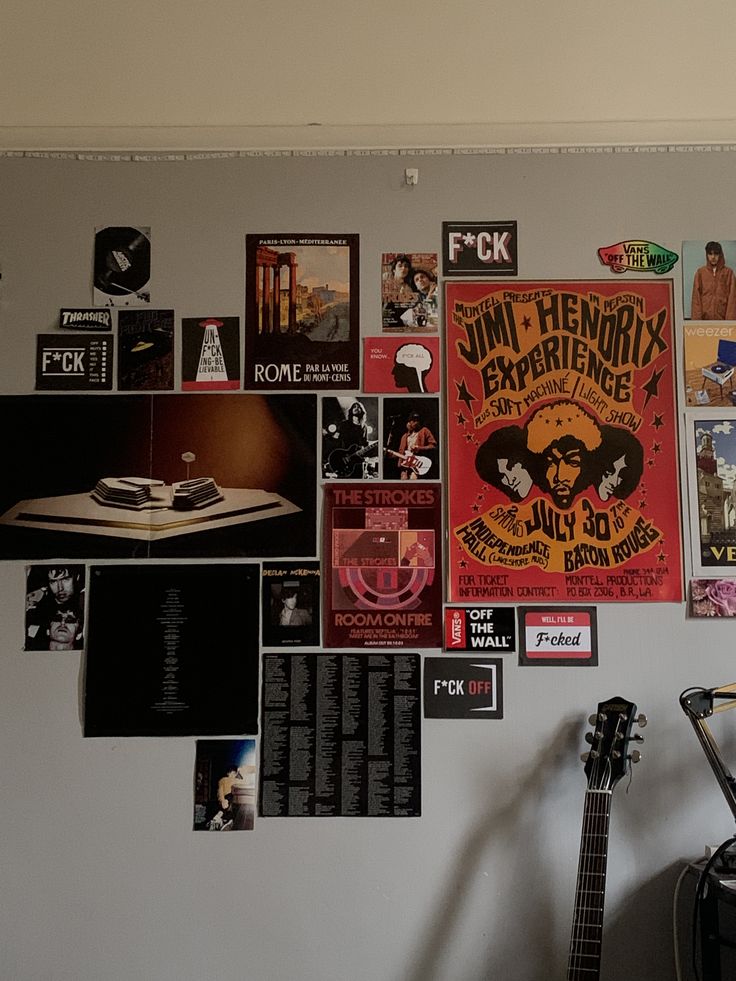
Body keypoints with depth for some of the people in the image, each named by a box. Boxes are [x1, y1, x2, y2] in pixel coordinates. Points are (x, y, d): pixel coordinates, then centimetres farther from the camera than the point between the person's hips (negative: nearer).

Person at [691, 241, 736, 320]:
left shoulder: (728, 272, 5)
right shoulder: (700, 272, 8)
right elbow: (696, 297, 5)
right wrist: (697, 318, -4)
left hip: (722, 317, 0)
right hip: (705, 317, 0)